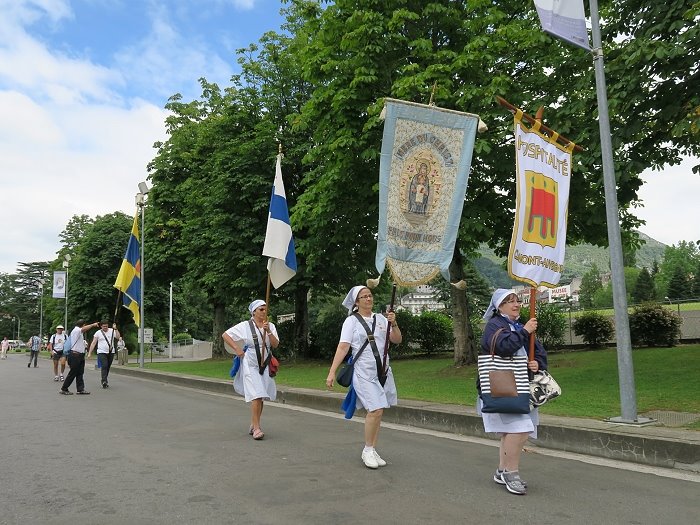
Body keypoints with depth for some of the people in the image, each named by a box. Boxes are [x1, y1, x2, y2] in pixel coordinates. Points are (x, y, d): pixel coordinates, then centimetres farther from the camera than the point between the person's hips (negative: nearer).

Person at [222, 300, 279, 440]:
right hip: (250, 364, -4)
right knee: (256, 396, -14)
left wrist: (268, 332, -15)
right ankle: (256, 428, -11)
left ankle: (253, 426, 24)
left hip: (265, 365, 4)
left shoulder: (270, 326, 6)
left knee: (260, 397, 9)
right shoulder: (245, 326, -4)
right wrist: (237, 349, -9)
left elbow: (275, 344, -2)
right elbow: (225, 335, -2)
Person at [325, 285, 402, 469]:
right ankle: (367, 450, 4)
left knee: (376, 412, 6)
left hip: (383, 371, 5)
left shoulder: (380, 319, 10)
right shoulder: (351, 321, -2)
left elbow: (397, 340, 9)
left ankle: (372, 451, 19)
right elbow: (343, 347, -9)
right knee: (376, 410, -15)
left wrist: (393, 324, -9)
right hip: (364, 372, -5)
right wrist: (332, 372, -15)